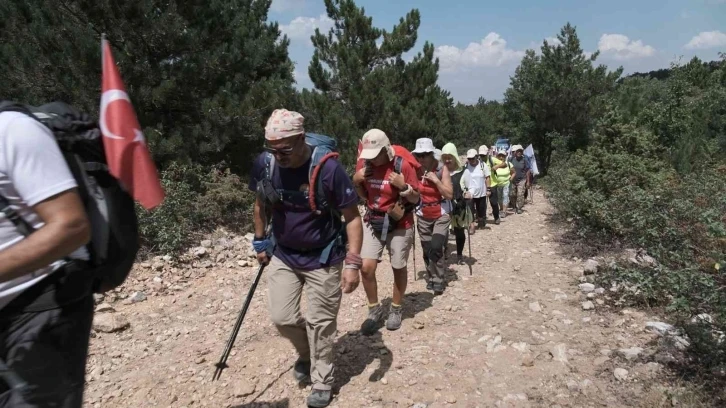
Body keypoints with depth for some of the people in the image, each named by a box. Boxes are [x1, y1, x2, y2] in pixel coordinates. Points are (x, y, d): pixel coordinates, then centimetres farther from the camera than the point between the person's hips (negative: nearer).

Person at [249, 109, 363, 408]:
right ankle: (306, 353, 40)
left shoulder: (328, 169, -25)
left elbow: (352, 217, -17)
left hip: (322, 259, -4)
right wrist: (260, 241, 12)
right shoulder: (264, 164, -11)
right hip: (282, 255, 4)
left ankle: (322, 383, 27)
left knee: (320, 324, 5)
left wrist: (353, 262, -23)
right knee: (282, 318, 8)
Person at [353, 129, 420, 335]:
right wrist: (356, 181, -8)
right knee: (366, 267, -6)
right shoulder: (367, 165, -1)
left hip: (399, 225, -4)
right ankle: (374, 310, 15)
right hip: (372, 223, 4)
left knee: (398, 268, 9)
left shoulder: (403, 166, -15)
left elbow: (416, 198, -9)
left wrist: (403, 186, -26)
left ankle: (396, 310, 29)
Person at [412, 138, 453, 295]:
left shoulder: (442, 169, -11)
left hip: (441, 216, -3)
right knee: (427, 251, 10)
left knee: (435, 249, -15)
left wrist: (436, 180, -22)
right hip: (423, 217, 3)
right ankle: (431, 278, 30)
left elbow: (450, 194, -14)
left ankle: (439, 281, 2)